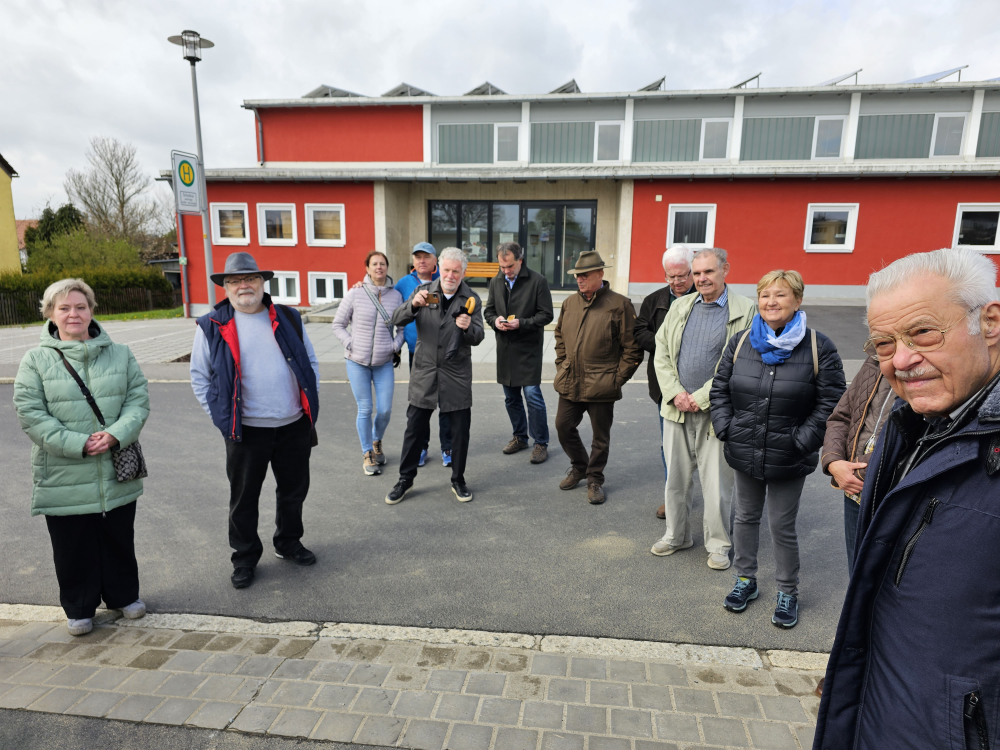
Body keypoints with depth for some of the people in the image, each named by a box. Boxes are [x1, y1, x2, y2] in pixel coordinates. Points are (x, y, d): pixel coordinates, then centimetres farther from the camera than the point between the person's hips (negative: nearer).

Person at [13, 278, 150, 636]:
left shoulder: (120, 354, 3)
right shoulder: (36, 360, -3)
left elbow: (138, 400, -1)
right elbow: (30, 413, -9)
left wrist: (116, 435, -18)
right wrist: (77, 444, -18)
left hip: (117, 473, 2)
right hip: (64, 477, -1)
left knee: (119, 539, 16)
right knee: (73, 548, 11)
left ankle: (124, 595, 36)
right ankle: (79, 609, 32)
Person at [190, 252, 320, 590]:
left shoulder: (288, 318, 6)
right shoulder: (212, 326, -2)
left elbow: (310, 361, 13)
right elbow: (200, 376, 3)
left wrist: (310, 401, 5)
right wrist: (220, 415, -5)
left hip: (294, 425, 3)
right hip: (246, 431, -2)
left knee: (294, 491, 17)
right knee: (244, 499, 11)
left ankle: (289, 543, 39)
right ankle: (244, 558, 31)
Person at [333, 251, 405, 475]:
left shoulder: (396, 296, 1)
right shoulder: (355, 294, -4)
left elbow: (403, 327, 11)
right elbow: (338, 324, 3)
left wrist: (396, 346, -3)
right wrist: (351, 344, -8)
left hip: (384, 363, 2)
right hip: (357, 362, -1)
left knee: (385, 410, 2)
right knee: (365, 410, 2)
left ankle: (376, 442, 33)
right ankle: (367, 454, 20)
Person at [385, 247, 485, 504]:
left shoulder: (471, 299, 0)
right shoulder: (423, 291, 2)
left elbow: (477, 338, -6)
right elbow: (397, 319, -6)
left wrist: (468, 327, -28)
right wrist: (413, 304, -25)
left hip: (457, 375, 0)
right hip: (424, 371, 0)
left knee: (460, 431, 8)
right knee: (414, 429, 8)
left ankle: (458, 480, 27)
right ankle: (405, 480, 25)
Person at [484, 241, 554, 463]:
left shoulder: (537, 281, -8)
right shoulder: (496, 282, 8)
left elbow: (546, 315, -8)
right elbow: (488, 310, 15)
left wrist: (521, 323, -20)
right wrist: (495, 320, -8)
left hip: (529, 348, -5)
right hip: (505, 348, 6)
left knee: (533, 395, -7)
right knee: (511, 398, 13)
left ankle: (541, 443, 7)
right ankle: (520, 437, 31)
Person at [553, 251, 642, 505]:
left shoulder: (620, 305, -9)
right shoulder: (570, 303, 8)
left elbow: (632, 348, -7)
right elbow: (560, 336, 22)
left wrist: (617, 379, -8)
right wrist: (562, 366, 13)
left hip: (601, 386, -5)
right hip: (570, 383, 5)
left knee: (600, 436, 8)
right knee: (563, 427, 12)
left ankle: (595, 479, 28)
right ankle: (579, 467, 37)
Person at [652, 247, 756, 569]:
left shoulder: (745, 310, -5)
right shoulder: (679, 307, 10)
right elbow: (661, 353, 8)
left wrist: (701, 397, -12)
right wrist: (675, 393, -5)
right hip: (677, 408, 4)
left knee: (717, 484, 5)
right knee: (675, 477, 14)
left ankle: (718, 543, 25)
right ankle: (677, 535, 32)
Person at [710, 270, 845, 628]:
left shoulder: (818, 347, -8)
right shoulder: (740, 342, 2)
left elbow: (830, 402, -7)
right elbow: (719, 390, 8)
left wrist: (801, 441, -13)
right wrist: (725, 428, -3)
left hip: (788, 460, -3)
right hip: (744, 453, 4)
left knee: (782, 526, 8)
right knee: (745, 517, 17)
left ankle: (788, 593, 30)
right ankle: (746, 580, 36)